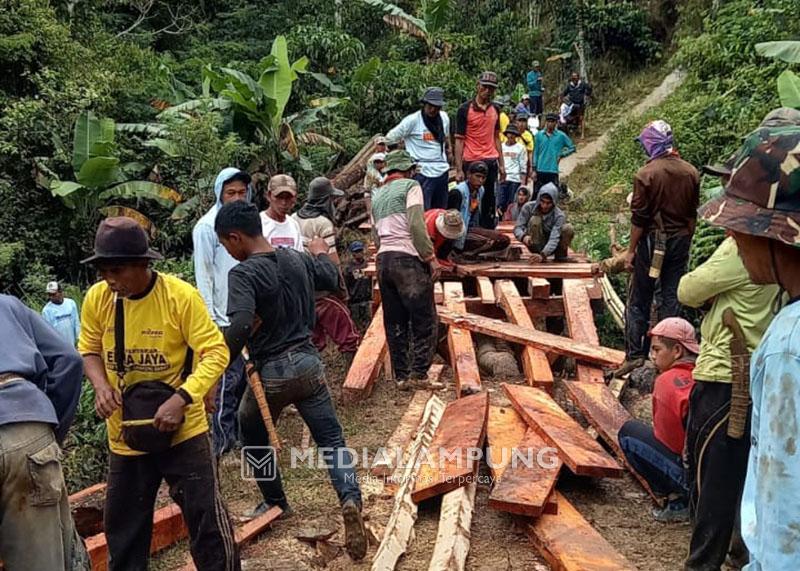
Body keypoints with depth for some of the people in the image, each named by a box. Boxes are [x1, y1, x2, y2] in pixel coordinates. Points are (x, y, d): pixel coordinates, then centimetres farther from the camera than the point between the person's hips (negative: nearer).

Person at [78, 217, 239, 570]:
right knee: (122, 523, 19)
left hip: (182, 429, -4)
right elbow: (89, 350, 9)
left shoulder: (181, 296, -19)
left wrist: (181, 398, -31)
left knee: (206, 518, 2)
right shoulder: (97, 299, -5)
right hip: (124, 433, 5)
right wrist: (101, 385, -12)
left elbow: (216, 353, -18)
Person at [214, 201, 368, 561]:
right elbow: (333, 278, 23)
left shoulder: (243, 273, -16)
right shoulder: (299, 260, 4)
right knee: (331, 441, 8)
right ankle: (350, 499, -15)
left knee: (254, 436, 24)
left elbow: (240, 327, -30)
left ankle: (275, 502, 37)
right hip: (308, 364, 4)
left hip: (271, 373, -4)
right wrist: (321, 254, 42)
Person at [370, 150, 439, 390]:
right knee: (425, 321, -1)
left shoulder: (377, 196, 21)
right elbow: (416, 225, -13)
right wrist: (430, 258, -11)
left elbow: (375, 235, 18)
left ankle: (401, 375, 14)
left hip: (383, 260, 8)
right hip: (408, 259, -7)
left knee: (395, 323, 10)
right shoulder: (410, 186, -1)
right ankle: (419, 373, -4)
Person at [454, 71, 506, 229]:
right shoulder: (465, 110, -5)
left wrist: (501, 164, 13)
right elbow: (459, 140, -7)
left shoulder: (495, 109, 11)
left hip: (491, 162, 5)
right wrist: (459, 170, -13)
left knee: (489, 200, 8)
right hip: (471, 162, -4)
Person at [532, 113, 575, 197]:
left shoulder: (561, 135, 2)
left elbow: (572, 148, 10)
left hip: (553, 171, -1)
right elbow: (535, 153, 7)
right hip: (540, 171, 1)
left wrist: (561, 155, -3)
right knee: (536, 194, 4)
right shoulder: (539, 135, 5)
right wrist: (534, 170, 2)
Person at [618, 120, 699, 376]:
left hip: (652, 241, -4)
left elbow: (639, 218, -12)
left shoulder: (646, 174, -13)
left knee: (639, 301, 5)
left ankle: (635, 354, 5)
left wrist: (631, 250, -5)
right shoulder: (691, 172, 2)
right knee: (672, 298, 10)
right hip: (680, 240, 4)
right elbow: (693, 213, 8)